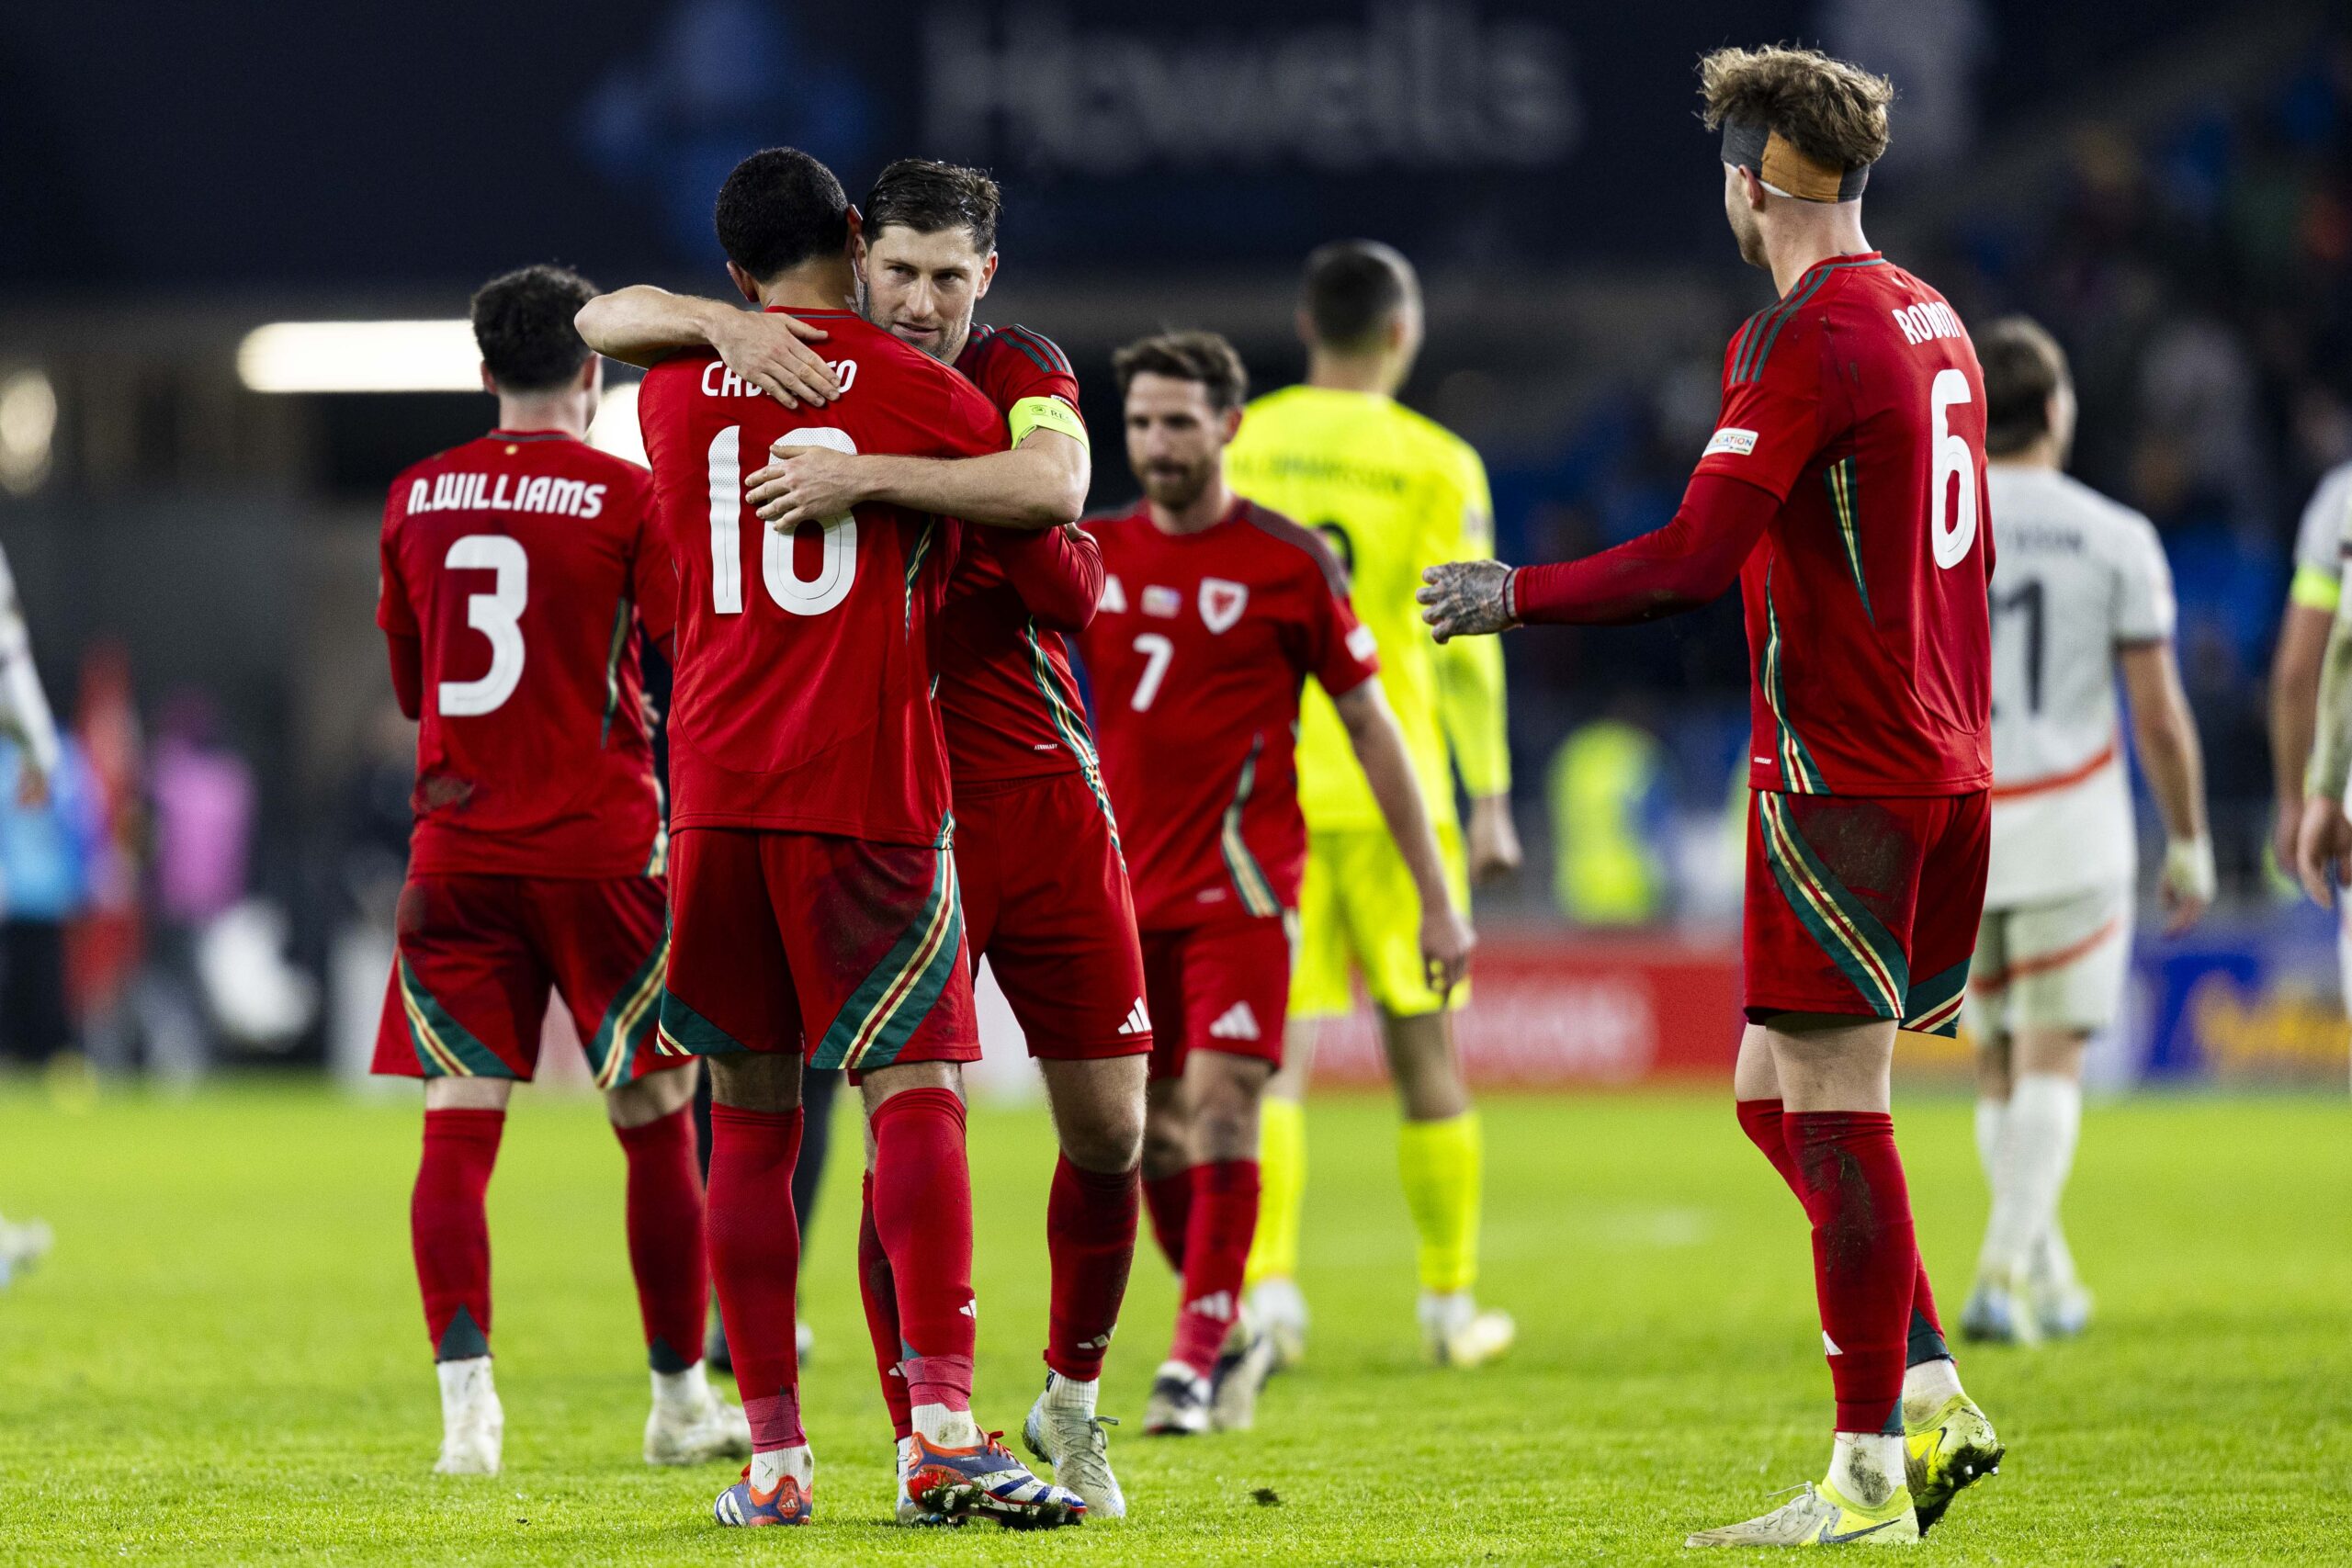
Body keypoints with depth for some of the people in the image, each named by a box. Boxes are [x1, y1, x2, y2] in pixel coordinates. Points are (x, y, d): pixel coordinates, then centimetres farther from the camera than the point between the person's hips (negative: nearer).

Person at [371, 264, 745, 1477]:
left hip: (455, 846, 3)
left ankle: (465, 1401, -15)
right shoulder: (626, 497, -5)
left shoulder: (417, 498, 7)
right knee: (657, 1123, 8)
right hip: (600, 848, -3)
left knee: (459, 1127, -1)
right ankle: (680, 1401, 14)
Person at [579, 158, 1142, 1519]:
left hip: (1045, 793, 1)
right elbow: (616, 319, 0)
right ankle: (926, 1444, -3)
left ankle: (1073, 1398, 24)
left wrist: (872, 476, -32)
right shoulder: (811, 366, 2)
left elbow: (1053, 488, -24)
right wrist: (727, 327, -20)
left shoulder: (1020, 375, -1)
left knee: (1110, 1132, 3)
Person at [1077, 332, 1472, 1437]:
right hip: (1127, 888, 4)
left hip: (1240, 880, -4)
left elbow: (1372, 728, 1)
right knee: (1150, 1129, 6)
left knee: (1220, 1104, -14)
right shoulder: (1094, 556, 7)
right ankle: (1231, 1334, 23)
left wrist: (1437, 900, 0)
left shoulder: (1288, 564, -3)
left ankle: (1198, 1354, -10)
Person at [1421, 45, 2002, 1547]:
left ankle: (1872, 1477, -6)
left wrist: (1514, 594, -8)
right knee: (1779, 1095, 15)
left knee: (1833, 1112, -6)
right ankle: (1930, 1401, 12)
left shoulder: (1805, 340, -14)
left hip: (1843, 784, -9)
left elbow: (1695, 560, -20)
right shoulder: (1931, 321, 14)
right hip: (1941, 767, 9)